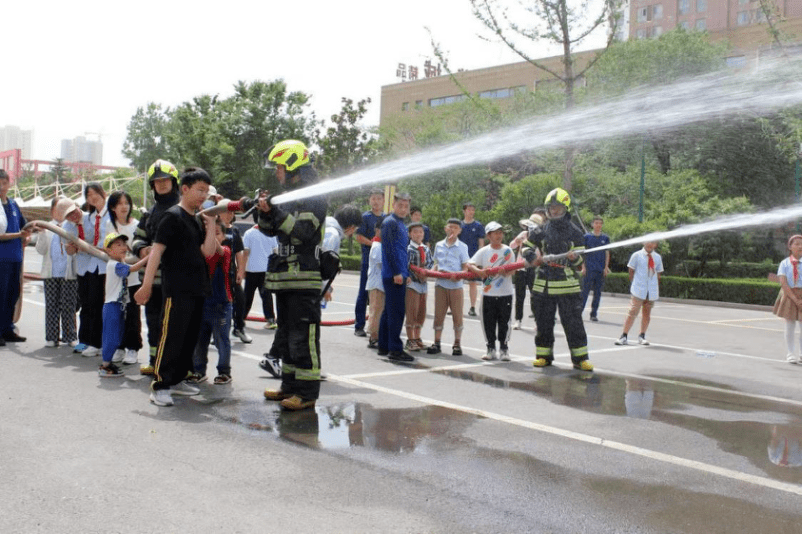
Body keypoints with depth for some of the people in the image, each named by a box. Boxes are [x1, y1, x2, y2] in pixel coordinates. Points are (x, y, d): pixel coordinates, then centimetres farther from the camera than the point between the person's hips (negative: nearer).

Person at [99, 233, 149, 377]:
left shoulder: (119, 264, 15)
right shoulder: (113, 265, -15)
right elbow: (132, 268, -25)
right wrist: (148, 257, -26)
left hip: (120, 306, 10)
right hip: (112, 306, -10)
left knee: (117, 337, 14)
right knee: (112, 337, -6)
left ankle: (107, 362, 22)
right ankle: (104, 367, 0)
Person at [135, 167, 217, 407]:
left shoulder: (196, 221, 17)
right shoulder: (172, 216, -8)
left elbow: (207, 251, 8)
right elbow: (157, 250, -14)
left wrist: (211, 225, 2)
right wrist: (147, 284, -19)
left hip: (196, 289, 9)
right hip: (177, 290, -9)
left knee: (190, 337, 13)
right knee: (171, 336, -8)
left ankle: (177, 380, 24)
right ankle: (160, 385, -2)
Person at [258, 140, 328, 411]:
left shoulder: (314, 197, -9)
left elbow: (304, 232, -20)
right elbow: (270, 230, 20)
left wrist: (277, 212, -21)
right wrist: (265, 212, 1)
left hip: (304, 279, -10)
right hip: (285, 277, 10)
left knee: (304, 336, -9)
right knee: (286, 334, 15)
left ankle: (307, 392, -5)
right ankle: (290, 386, 24)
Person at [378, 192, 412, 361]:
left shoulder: (401, 224, 19)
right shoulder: (390, 222, -10)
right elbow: (390, 249, -17)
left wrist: (406, 273, 22)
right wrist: (397, 272, -20)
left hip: (398, 274, 10)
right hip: (394, 275, -10)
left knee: (389, 311, 13)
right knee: (396, 312, -8)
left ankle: (384, 347, 20)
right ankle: (395, 349, -6)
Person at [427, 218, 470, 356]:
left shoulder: (462, 247, 3)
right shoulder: (439, 245, 11)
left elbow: (466, 267, 0)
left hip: (456, 285, -2)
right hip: (440, 284, 3)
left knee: (457, 315, 1)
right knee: (438, 314, 4)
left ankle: (457, 344, 9)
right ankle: (436, 343, 11)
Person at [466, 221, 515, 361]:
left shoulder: (508, 251, 4)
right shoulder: (483, 251, 4)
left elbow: (511, 271, -2)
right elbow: (469, 264, -2)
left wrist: (497, 270, -21)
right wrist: (480, 271, -21)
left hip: (505, 293, -1)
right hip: (488, 293, 1)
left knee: (504, 322, 2)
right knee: (488, 322, 4)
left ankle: (503, 349, 13)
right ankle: (491, 348, 16)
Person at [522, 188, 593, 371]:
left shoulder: (574, 232, 2)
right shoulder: (541, 231, 7)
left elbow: (581, 259, 2)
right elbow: (526, 246, 18)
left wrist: (575, 257, -21)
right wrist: (532, 258, -2)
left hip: (568, 286, -2)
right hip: (543, 285, 2)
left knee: (574, 323, -3)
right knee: (543, 323, 9)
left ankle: (580, 358, 4)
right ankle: (544, 355, 21)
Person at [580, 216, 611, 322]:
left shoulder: (605, 238, 9)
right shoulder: (587, 236, 3)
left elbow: (607, 253, 10)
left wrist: (606, 267, 1)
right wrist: (583, 267, -5)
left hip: (601, 270, 2)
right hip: (589, 269, -2)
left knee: (598, 293, 5)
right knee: (585, 291, -4)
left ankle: (594, 314, 12)